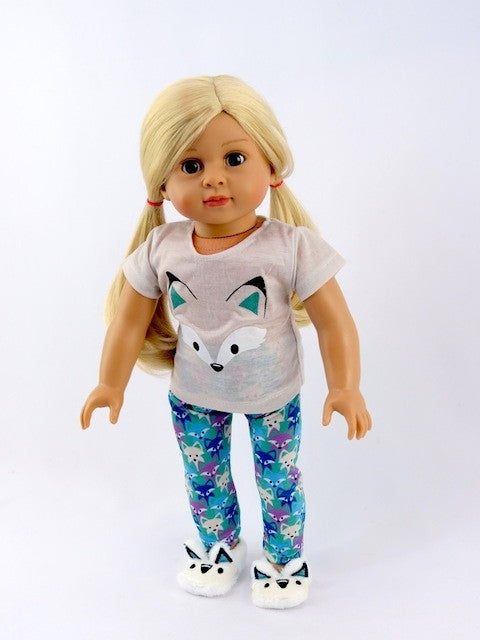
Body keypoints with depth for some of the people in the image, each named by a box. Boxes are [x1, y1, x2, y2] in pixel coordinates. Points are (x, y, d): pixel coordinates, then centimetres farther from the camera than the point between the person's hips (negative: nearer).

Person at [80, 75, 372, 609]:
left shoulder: (292, 246, -25)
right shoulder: (159, 249, -18)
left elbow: (333, 321, -19)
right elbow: (129, 319, -6)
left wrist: (344, 388, -26)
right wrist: (111, 384, -5)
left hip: (274, 395, -2)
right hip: (192, 396, 3)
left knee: (277, 479, 14)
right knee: (203, 479, 21)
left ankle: (284, 559, 42)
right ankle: (219, 547, 49)